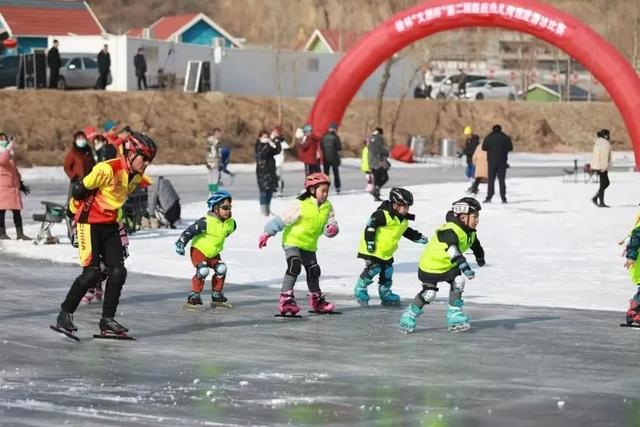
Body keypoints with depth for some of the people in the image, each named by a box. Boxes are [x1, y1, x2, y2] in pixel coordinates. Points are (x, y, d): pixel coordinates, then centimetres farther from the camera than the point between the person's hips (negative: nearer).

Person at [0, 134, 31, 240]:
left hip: (13, 186, 7)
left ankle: (20, 234, 7)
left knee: (17, 210, 4)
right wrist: (9, 148, -29)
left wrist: (20, 184, 26)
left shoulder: (11, 154, 21)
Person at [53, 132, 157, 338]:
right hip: (90, 223, -8)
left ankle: (107, 321, 6)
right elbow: (80, 189, -15)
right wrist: (77, 211, -2)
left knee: (118, 272, -2)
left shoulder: (136, 177, 5)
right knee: (91, 273, -13)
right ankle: (65, 315, 2)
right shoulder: (108, 169, -22)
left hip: (110, 226, 8)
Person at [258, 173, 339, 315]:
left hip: (309, 245, 7)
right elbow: (283, 219, -19)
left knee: (314, 271, 15)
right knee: (294, 266, -25)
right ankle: (285, 299, -26)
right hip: (293, 241, -7)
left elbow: (330, 221, -1)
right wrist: (267, 233, -18)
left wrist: (331, 228, -27)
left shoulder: (327, 207, -4)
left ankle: (317, 301, 35)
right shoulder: (301, 205, -22)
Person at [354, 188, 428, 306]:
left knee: (387, 272, 11)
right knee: (373, 269, -14)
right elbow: (370, 226, -25)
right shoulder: (382, 215, -22)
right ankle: (360, 290, 0)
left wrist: (419, 237, 14)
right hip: (373, 249, -9)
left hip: (387, 252, 9)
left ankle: (385, 294, 25)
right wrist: (370, 242, -26)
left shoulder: (403, 220, 7)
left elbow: (407, 232, 23)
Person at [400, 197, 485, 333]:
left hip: (449, 265, 8)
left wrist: (480, 257, 36)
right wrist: (464, 266, -59)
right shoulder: (450, 231, -33)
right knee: (429, 293, -11)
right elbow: (452, 250, -49)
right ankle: (409, 315, 11)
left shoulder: (470, 232, -3)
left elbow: (475, 244, 20)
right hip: (431, 265, -8)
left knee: (458, 281, -13)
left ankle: (455, 315, -1)